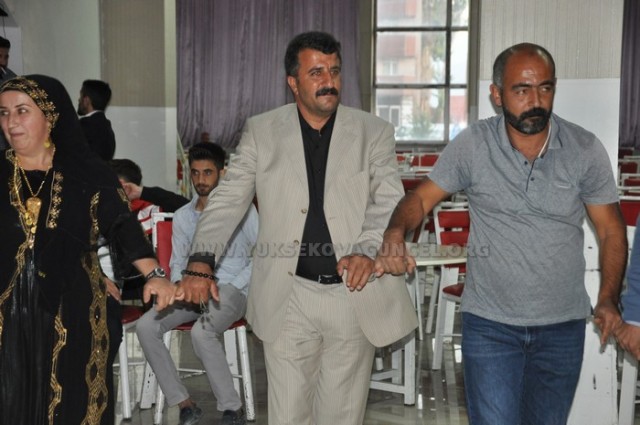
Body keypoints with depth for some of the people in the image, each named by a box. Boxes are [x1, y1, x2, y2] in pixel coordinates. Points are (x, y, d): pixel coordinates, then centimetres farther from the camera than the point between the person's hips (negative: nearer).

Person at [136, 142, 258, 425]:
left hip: (231, 290, -5)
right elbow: (177, 262, 19)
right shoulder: (182, 216, 15)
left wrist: (228, 289, -13)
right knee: (146, 327, -19)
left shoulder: (242, 208, 0)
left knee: (201, 332, -35)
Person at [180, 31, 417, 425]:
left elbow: (389, 202, -5)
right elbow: (228, 201, 1)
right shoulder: (262, 131, 3)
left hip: (355, 294, 0)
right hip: (288, 297, 0)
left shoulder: (374, 132, 2)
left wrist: (368, 250, -24)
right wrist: (201, 261, -14)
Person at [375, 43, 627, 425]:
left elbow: (611, 231, 1)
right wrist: (396, 233, -25)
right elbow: (421, 198, -2)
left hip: (563, 326, 2)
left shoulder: (585, 150, -6)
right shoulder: (472, 146, -8)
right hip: (490, 323, -2)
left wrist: (608, 300, -12)